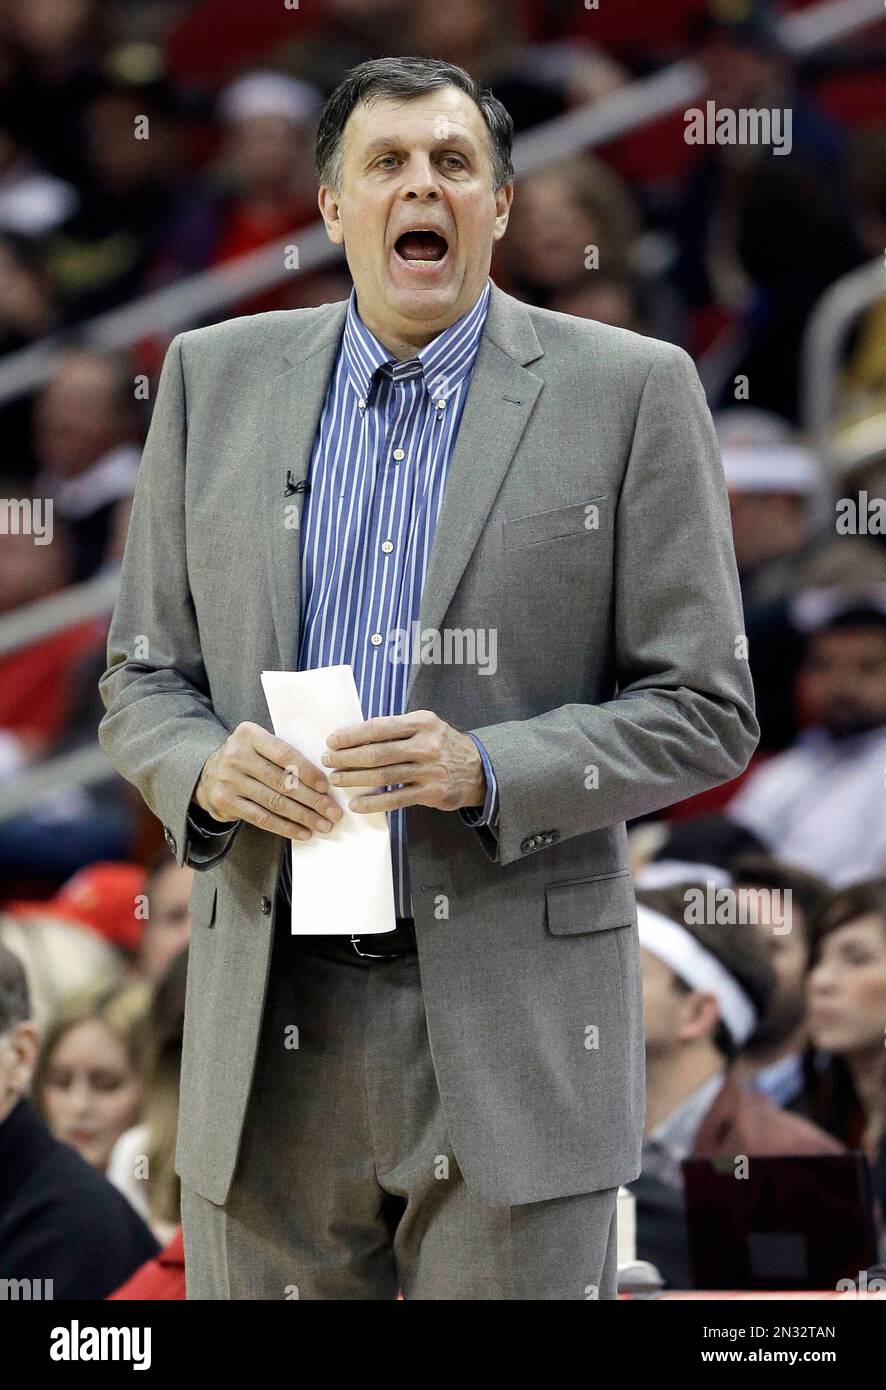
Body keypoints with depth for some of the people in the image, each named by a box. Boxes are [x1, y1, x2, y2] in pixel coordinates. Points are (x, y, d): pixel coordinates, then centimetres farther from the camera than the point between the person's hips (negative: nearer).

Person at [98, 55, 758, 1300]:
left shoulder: (630, 393, 0)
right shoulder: (216, 379, 9)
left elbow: (703, 710, -1)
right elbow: (143, 676, 13)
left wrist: (489, 772, -17)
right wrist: (206, 768, -10)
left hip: (513, 1036, -3)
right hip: (269, 1024, 3)